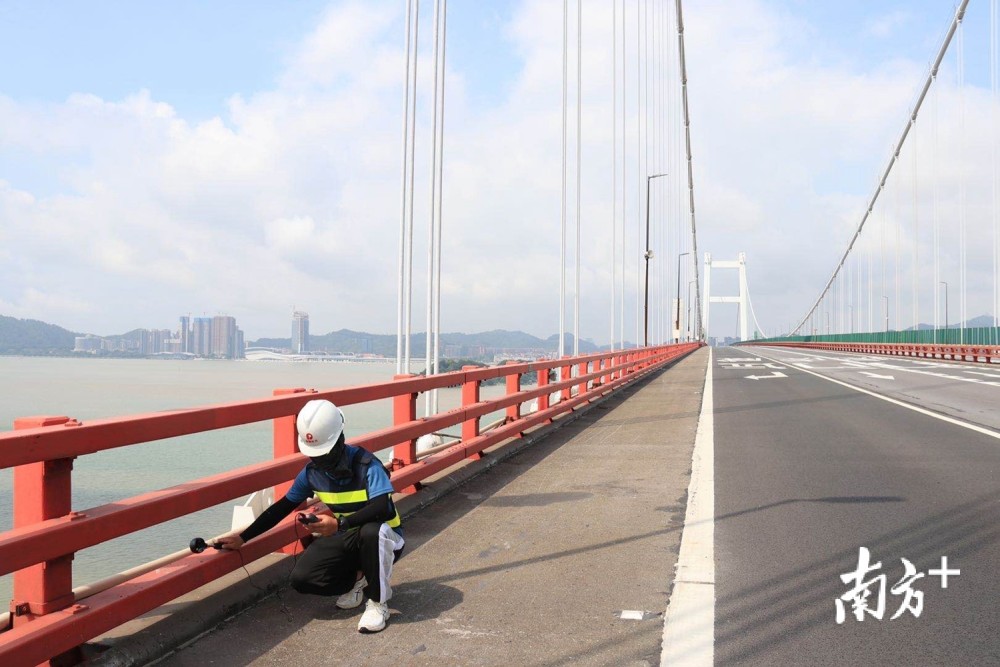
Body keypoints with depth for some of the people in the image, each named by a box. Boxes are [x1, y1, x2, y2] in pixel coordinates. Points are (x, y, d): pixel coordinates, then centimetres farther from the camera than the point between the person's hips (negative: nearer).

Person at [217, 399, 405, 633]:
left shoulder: (365, 464, -24)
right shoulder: (312, 471, -6)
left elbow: (383, 508, -37)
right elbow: (282, 507, 3)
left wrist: (339, 524, -45)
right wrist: (243, 538, 0)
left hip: (381, 539, -5)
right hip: (344, 539, 6)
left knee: (371, 531, -42)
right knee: (301, 578, -17)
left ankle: (378, 602, -18)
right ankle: (357, 579, 11)